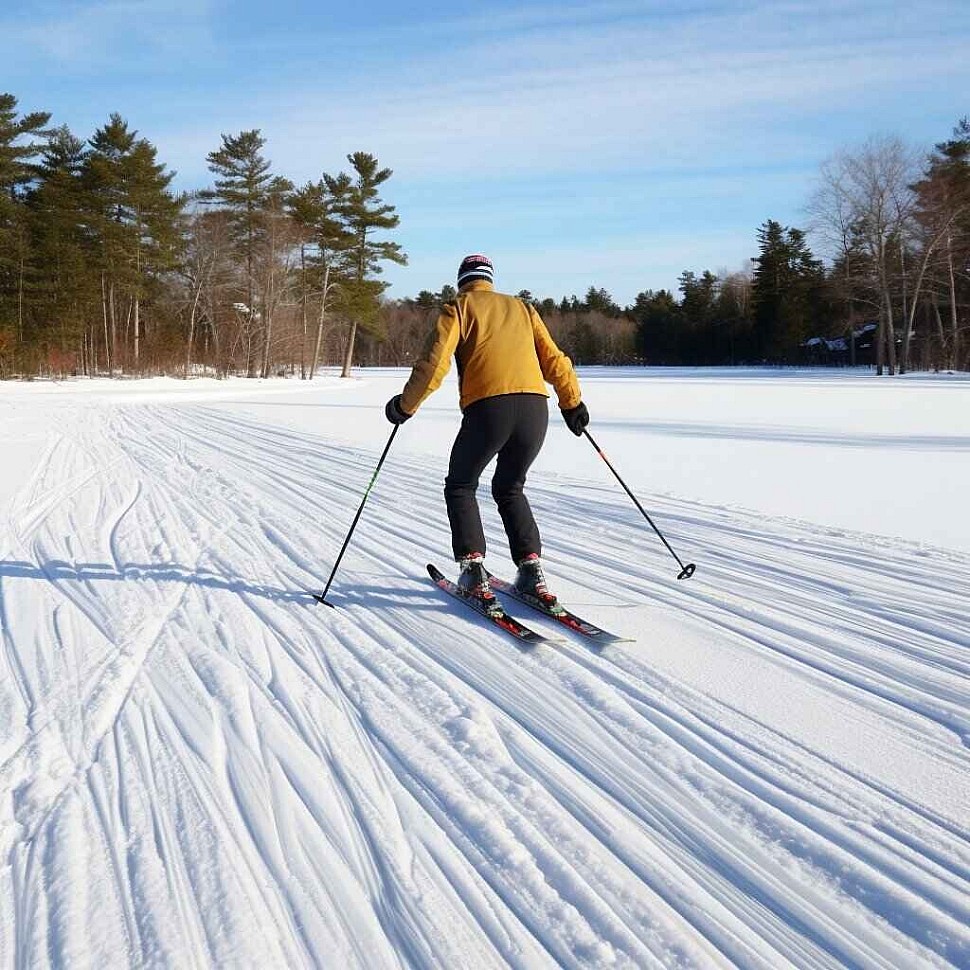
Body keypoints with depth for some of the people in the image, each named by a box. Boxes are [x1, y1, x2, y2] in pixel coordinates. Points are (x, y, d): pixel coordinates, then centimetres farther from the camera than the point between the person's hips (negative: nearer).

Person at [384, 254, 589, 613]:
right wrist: (572, 402, 29)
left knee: (460, 487, 17)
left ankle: (473, 569, 3)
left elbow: (435, 361, -2)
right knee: (510, 489, 23)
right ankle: (531, 568, 8)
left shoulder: (458, 307, 12)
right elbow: (553, 359, 20)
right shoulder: (522, 307, 25)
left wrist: (405, 405, 6)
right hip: (535, 407, 4)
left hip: (487, 408, -4)